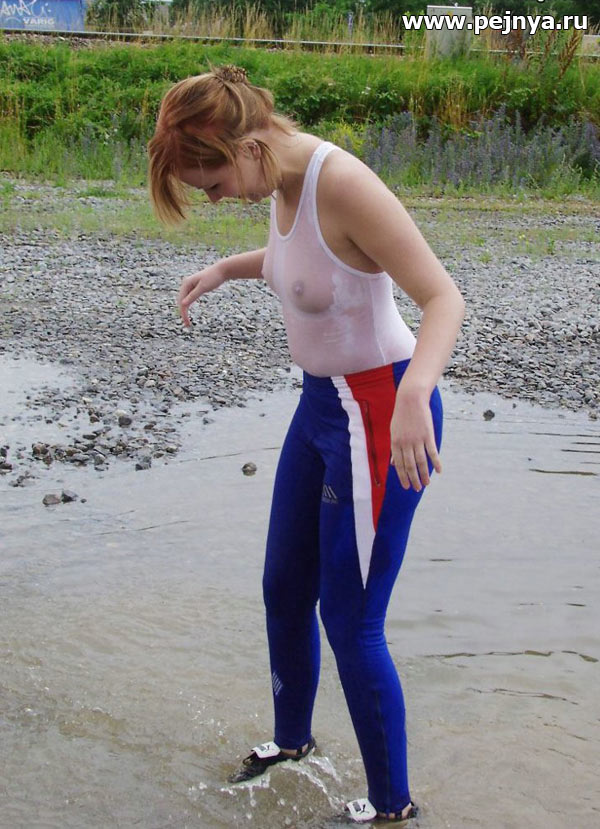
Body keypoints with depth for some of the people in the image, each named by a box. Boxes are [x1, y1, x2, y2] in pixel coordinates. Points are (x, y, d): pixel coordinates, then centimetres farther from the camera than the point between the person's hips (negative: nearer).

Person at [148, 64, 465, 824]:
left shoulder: (344, 185, -26)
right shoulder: (285, 178, 0)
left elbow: (444, 298, -31)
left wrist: (414, 394, -47)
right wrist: (227, 268, 10)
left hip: (380, 415, -9)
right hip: (323, 402, 9)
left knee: (350, 624, 1)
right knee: (284, 591, 22)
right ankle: (291, 738, 48)